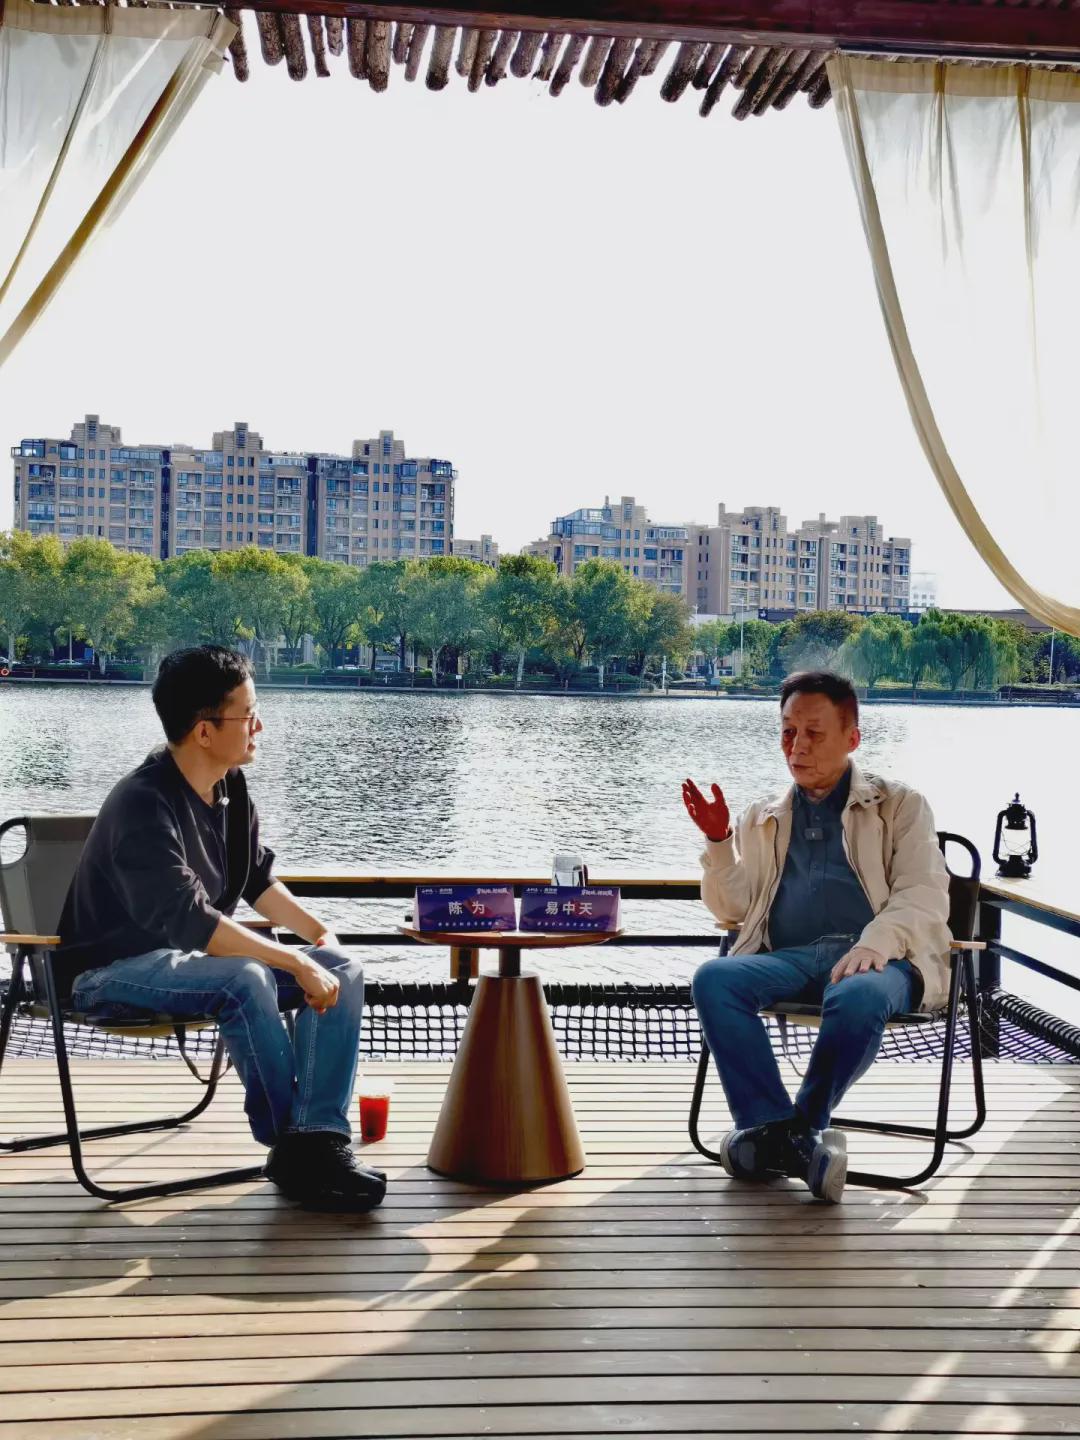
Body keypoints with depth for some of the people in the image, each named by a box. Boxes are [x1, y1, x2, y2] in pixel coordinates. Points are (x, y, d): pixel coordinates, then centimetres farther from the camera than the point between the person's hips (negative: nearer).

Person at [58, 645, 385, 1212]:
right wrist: (298, 963, -35)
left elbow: (258, 877, 14)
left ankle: (322, 1138, -21)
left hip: (192, 958, 8)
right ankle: (290, 1146, -20)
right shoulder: (144, 804, -26)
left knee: (344, 970, -10)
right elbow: (188, 920, -36)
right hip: (114, 970, -8)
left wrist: (320, 932, -1)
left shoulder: (228, 785, 1)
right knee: (245, 981, -37)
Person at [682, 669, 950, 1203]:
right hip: (788, 957, 3)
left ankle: (799, 1127, -23)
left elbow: (923, 896, 3)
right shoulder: (762, 818, 26)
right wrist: (718, 843, 3)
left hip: (873, 957, -3)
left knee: (857, 996, -40)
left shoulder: (899, 805, 17)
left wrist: (873, 944, -18)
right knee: (713, 978, -30)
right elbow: (733, 908, 21)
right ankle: (780, 1135, -32)